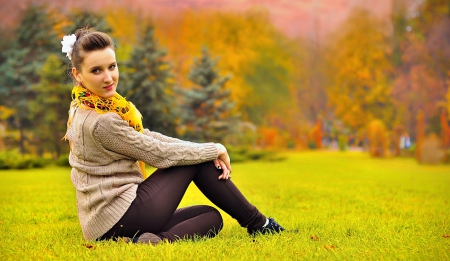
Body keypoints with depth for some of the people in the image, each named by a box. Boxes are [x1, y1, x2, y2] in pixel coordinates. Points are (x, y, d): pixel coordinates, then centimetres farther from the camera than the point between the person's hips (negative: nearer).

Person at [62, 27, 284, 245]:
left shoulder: (85, 107, 8)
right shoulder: (101, 122, -21)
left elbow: (147, 137, 7)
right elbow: (159, 153, -15)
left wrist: (210, 153, -1)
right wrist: (214, 150, -1)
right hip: (119, 219, -9)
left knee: (212, 217, 18)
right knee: (198, 162, 1)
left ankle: (154, 240, -5)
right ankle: (257, 224, 8)